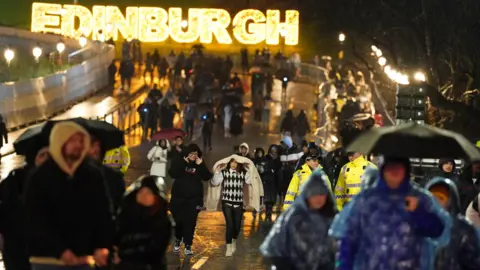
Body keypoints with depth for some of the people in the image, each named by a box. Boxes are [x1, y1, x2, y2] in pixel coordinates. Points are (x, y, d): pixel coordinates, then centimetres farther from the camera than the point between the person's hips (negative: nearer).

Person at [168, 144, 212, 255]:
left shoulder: (200, 164, 5)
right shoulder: (179, 162, -1)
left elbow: (207, 177, -6)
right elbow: (173, 174, -17)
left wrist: (201, 165, -16)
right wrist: (183, 162, -20)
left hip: (194, 199, 1)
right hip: (178, 197, -1)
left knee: (190, 223, -4)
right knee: (179, 221, -1)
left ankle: (188, 246, 0)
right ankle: (178, 240, 26)